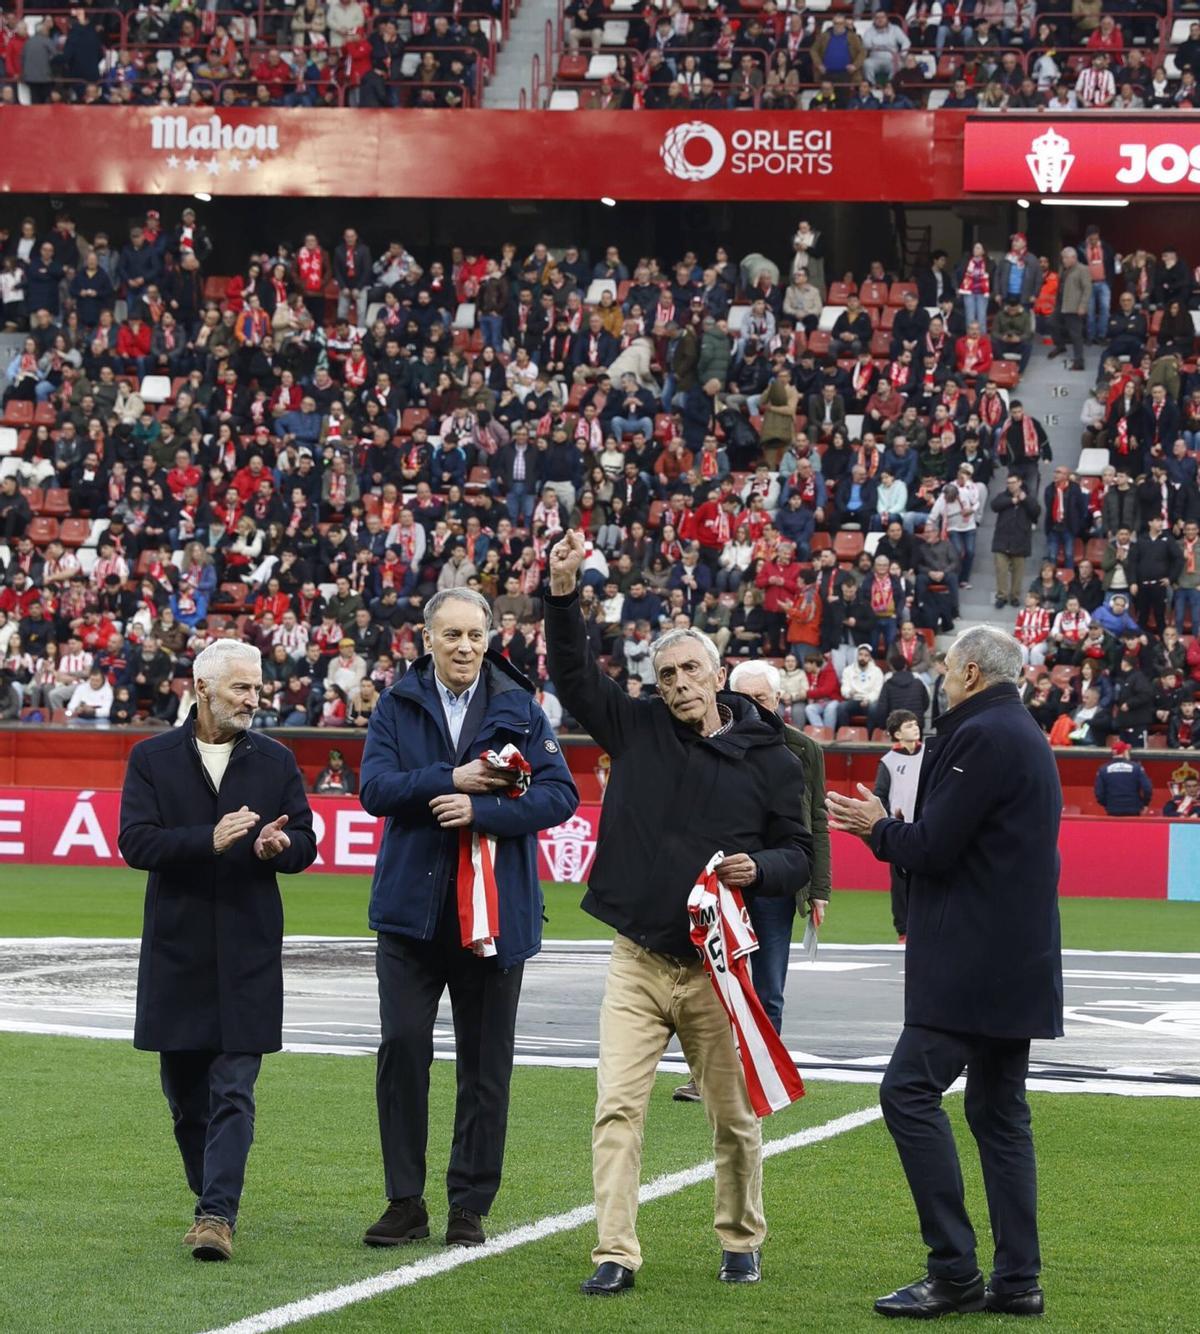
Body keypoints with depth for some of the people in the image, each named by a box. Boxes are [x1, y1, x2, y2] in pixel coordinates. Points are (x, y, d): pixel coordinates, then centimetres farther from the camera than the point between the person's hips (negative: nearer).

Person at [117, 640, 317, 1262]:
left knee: (233, 1090, -9)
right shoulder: (152, 758, 3)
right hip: (176, 949, 1)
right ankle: (211, 1196, 26)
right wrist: (210, 839, -21)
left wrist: (280, 846, -16)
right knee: (184, 1089, 9)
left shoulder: (276, 761, 7)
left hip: (247, 952, -1)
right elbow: (135, 842, -8)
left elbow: (305, 843, 8)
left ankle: (218, 1214, -15)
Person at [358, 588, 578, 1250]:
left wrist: (481, 810, -18)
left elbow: (559, 794, -6)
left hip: (493, 913, 0)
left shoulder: (520, 710, 4)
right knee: (402, 1047, -4)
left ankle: (470, 1205, 13)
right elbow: (375, 787, -6)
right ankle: (405, 1201, 5)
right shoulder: (397, 706, 6)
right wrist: (451, 780, -16)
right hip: (411, 908, 0)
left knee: (485, 1064, 4)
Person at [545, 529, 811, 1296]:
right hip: (639, 961, 1)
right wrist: (564, 596, -13)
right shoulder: (638, 729, 4)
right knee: (618, 1108, -7)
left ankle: (742, 1242, 26)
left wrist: (761, 868, -16)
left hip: (719, 965, -1)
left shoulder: (769, 759, 1)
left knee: (734, 1117, 8)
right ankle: (617, 1255, -4)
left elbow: (799, 854, 6)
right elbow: (574, 674, 0)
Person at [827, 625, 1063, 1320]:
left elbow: (933, 847, -17)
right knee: (1000, 1111, 11)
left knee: (911, 1091, -10)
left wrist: (879, 829, 1)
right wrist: (896, 830, 19)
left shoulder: (981, 736, -13)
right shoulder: (1028, 738, 19)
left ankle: (955, 1270, -13)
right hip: (1020, 963, 10)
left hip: (974, 963, -10)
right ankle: (1017, 1281, 11)